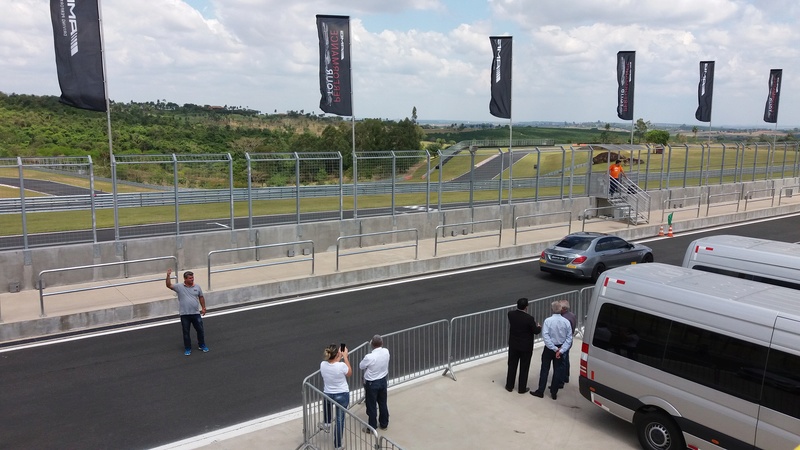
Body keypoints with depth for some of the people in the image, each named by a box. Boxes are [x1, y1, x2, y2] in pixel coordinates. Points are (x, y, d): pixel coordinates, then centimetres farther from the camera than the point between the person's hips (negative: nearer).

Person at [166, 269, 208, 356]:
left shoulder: (197, 287, 3)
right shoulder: (179, 287, -4)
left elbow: (201, 297, 12)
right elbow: (169, 285, -15)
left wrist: (203, 308, 9)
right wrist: (168, 275, -28)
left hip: (196, 313, 2)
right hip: (184, 315, -2)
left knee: (200, 330, 9)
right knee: (186, 332, 7)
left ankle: (202, 345, 28)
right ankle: (187, 349, 20)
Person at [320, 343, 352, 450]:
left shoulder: (322, 365, -16)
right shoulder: (341, 365, -27)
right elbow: (349, 373, -5)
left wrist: (339, 357, 7)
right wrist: (345, 357, -4)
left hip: (327, 394, 3)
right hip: (342, 395, -3)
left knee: (327, 401, 40)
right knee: (340, 420, 13)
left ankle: (326, 424, 54)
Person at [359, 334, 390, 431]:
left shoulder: (369, 357, -28)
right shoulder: (386, 352, -12)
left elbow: (361, 366, -9)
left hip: (372, 383, -5)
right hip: (383, 381, 5)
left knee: (371, 406, 11)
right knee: (383, 404, 21)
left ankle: (372, 427, 24)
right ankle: (384, 424, 36)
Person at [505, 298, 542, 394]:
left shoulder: (510, 314, -12)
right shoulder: (529, 318, -25)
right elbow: (536, 331, -13)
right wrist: (539, 327, 7)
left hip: (513, 345, 4)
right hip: (526, 347, -4)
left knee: (512, 366, 17)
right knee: (524, 368, 12)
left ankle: (509, 386, 27)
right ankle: (522, 388, 22)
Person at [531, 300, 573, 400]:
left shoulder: (548, 320, -15)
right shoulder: (566, 322, -8)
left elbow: (545, 336, -21)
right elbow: (569, 338, -10)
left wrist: (554, 348, -17)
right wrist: (561, 350, -14)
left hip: (549, 348, -2)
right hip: (560, 348, 2)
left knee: (545, 369, 8)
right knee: (557, 370, 12)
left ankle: (540, 391, 14)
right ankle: (554, 393, 19)